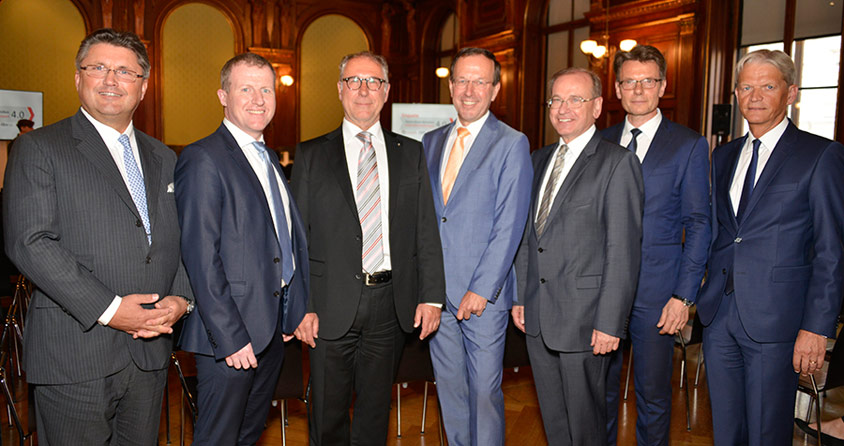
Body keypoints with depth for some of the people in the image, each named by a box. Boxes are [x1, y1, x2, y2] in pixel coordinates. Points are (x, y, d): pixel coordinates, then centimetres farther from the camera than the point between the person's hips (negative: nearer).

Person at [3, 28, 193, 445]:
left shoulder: (163, 158, 15)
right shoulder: (38, 149, -2)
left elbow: (183, 239, 13)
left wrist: (181, 297, -5)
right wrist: (108, 309, -18)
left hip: (149, 348, 5)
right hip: (74, 355, -5)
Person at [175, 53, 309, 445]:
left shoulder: (270, 159, 14)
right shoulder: (204, 159, -12)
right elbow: (201, 258, -18)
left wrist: (292, 313, 11)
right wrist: (229, 336, -19)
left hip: (274, 326, 8)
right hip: (230, 329, -8)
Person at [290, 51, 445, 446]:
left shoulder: (410, 154, 8)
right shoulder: (311, 155, 2)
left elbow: (426, 231, 4)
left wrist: (431, 295, -3)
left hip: (391, 303, 2)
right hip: (332, 305, -1)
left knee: (376, 408, 16)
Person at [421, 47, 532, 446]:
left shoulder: (512, 144, -5)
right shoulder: (431, 142, 11)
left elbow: (509, 225, -10)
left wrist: (481, 290, -15)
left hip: (483, 293, -5)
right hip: (436, 290, 5)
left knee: (484, 389, 4)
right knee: (449, 386, 16)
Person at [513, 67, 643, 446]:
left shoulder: (617, 162, -9)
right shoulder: (540, 159, 13)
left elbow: (623, 249, -13)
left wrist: (609, 322, -16)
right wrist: (519, 296, 11)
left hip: (583, 316, -6)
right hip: (536, 316, 6)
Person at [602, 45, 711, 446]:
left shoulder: (689, 146, -1)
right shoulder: (602, 142, 9)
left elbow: (698, 225, -3)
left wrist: (684, 296, -10)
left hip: (654, 291, -3)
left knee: (653, 394, 8)